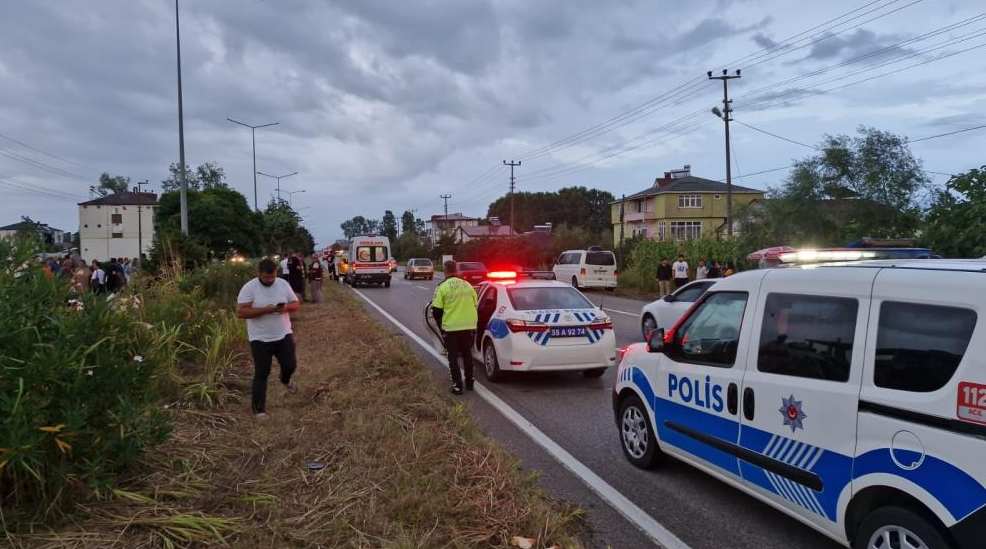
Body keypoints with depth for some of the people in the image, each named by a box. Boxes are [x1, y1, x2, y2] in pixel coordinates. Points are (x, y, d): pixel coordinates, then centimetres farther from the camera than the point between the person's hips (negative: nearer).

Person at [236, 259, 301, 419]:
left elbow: (296, 304, 6)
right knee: (261, 374, 2)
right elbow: (240, 312, -20)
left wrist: (287, 307, -18)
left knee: (290, 365, 7)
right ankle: (258, 408, 14)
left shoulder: (283, 284, -1)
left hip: (284, 335, 3)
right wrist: (265, 310, -28)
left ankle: (286, 380, 44)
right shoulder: (249, 288, -14)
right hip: (260, 339, -3)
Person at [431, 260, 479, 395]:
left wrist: (441, 326, 8)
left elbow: (436, 311, -8)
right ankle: (469, 383, 26)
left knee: (453, 357, 7)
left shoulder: (442, 287, -9)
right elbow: (474, 306, 14)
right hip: (468, 326, 4)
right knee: (467, 354, 18)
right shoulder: (467, 285, 6)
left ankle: (457, 386, 5)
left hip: (451, 328, -4)